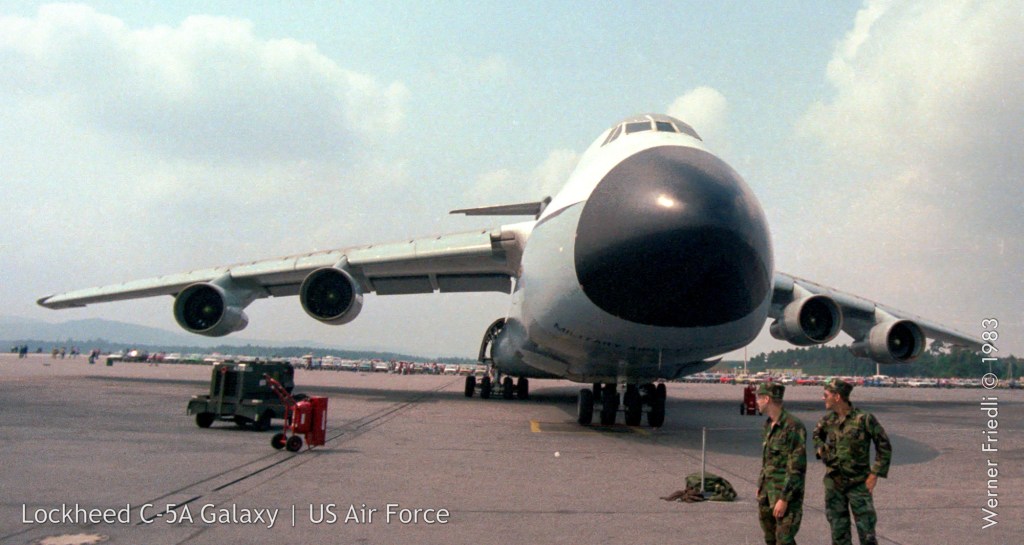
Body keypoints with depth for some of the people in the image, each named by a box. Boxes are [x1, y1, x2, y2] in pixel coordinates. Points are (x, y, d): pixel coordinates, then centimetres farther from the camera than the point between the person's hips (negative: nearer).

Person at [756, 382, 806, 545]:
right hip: (768, 491, 8)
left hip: (786, 492, -8)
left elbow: (797, 467, -20)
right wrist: (760, 485, 18)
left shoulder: (793, 426, -18)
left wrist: (784, 499, -21)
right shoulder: (769, 424, 8)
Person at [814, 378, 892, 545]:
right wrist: (820, 449, 5)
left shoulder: (864, 419, -14)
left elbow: (884, 447, -6)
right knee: (839, 531, 10)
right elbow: (817, 435, 24)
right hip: (833, 483, 4)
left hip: (858, 483, -4)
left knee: (866, 531, -1)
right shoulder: (827, 419, 1)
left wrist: (875, 474, -10)